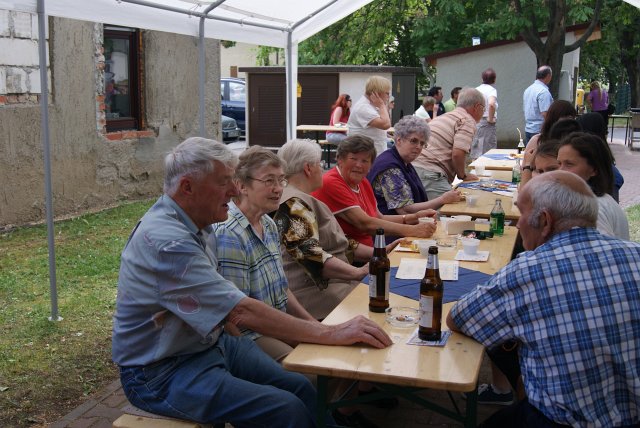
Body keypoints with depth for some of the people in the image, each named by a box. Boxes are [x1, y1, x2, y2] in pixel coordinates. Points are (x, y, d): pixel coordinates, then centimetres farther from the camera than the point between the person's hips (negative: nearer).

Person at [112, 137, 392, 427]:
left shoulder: (187, 223, 4)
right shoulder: (167, 241, -27)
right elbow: (243, 312, -29)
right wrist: (332, 334, -26)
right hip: (163, 373, -9)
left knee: (302, 389, -5)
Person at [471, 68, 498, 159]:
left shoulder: (476, 89, 10)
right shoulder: (492, 90, -9)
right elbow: (491, 104, -28)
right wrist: (491, 118, -15)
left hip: (475, 122, 6)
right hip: (486, 123, -6)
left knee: (475, 153, 12)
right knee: (487, 152, -2)